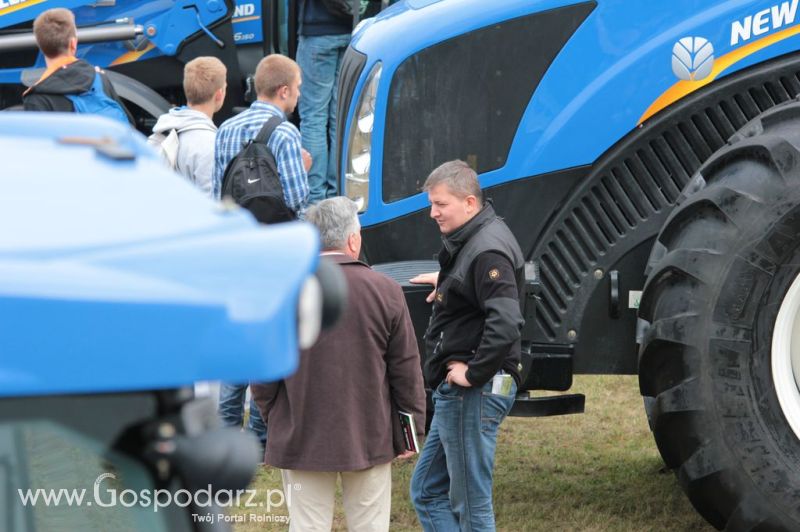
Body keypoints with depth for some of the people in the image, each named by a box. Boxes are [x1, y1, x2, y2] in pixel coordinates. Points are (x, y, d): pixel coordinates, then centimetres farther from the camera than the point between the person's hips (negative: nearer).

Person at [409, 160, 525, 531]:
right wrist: (446, 283, 24)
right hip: (456, 391, 11)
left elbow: (505, 324, -30)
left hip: (473, 391, -11)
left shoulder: (488, 250, -20)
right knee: (427, 491, 15)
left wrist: (473, 373, -22)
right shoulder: (469, 241, 12)